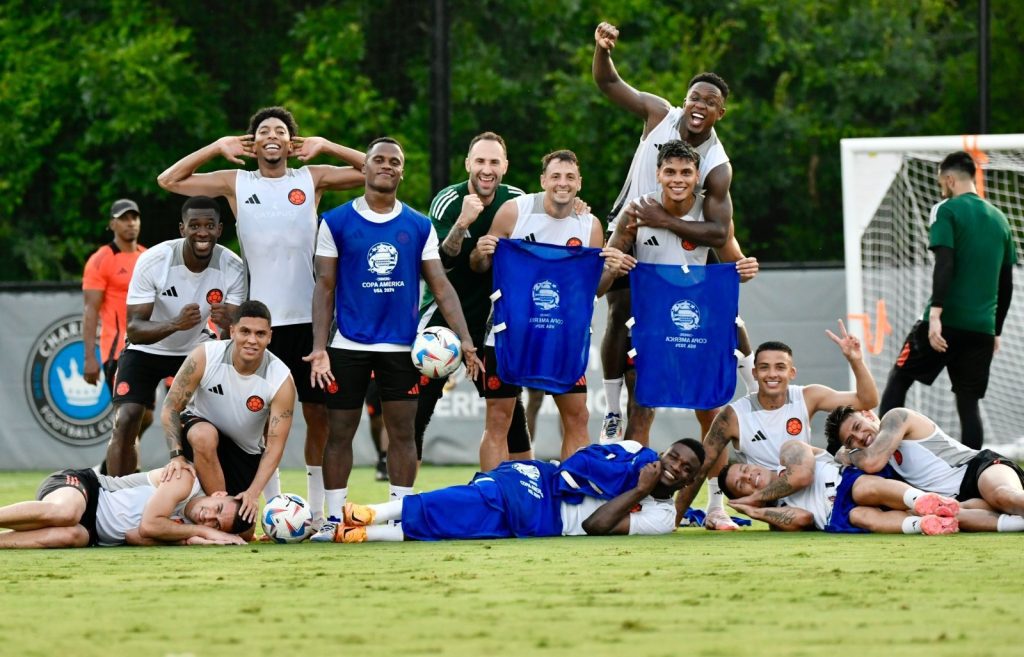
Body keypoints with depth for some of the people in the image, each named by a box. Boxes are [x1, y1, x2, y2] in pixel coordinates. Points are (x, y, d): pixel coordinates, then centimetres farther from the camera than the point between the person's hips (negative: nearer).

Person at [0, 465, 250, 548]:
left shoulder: (186, 527, 8)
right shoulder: (185, 480, -10)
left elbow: (136, 536, -10)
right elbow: (148, 525, -19)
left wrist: (189, 540, -20)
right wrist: (202, 532, -12)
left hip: (91, 533, 5)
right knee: (64, 513, -43)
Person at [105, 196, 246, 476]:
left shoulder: (233, 268, -20)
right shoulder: (153, 261, -28)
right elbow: (134, 329, -29)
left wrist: (228, 322, -45)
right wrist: (175, 324, -49)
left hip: (195, 350, 2)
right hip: (146, 350, -2)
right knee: (125, 424, -16)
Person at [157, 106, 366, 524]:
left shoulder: (312, 179, 7)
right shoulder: (236, 183, 8)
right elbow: (169, 180, 9)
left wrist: (325, 147, 0)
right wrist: (217, 148, 3)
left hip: (309, 317, 0)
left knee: (319, 415, 2)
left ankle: (319, 511, 10)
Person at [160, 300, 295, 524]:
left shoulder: (281, 380, -23)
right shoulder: (204, 357, -24)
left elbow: (275, 445, -22)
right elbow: (170, 408, -15)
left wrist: (253, 493, -34)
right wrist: (177, 455, -30)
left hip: (245, 452, 1)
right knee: (204, 435, -38)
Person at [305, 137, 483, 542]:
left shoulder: (419, 226, 5)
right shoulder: (336, 222, 0)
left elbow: (440, 286, 4)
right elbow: (325, 288, 0)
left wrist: (465, 341, -7)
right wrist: (319, 347, -9)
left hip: (402, 346, 2)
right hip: (349, 345, -2)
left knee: (402, 431, 4)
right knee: (340, 431, 1)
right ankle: (334, 518, 8)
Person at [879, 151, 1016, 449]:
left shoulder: (946, 211, -3)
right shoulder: (999, 218, 15)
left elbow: (944, 265, -16)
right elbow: (1006, 283, 18)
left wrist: (935, 315, -21)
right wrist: (996, 332, 25)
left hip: (947, 322, -5)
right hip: (982, 328, 5)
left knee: (898, 379, 9)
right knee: (968, 402, 8)